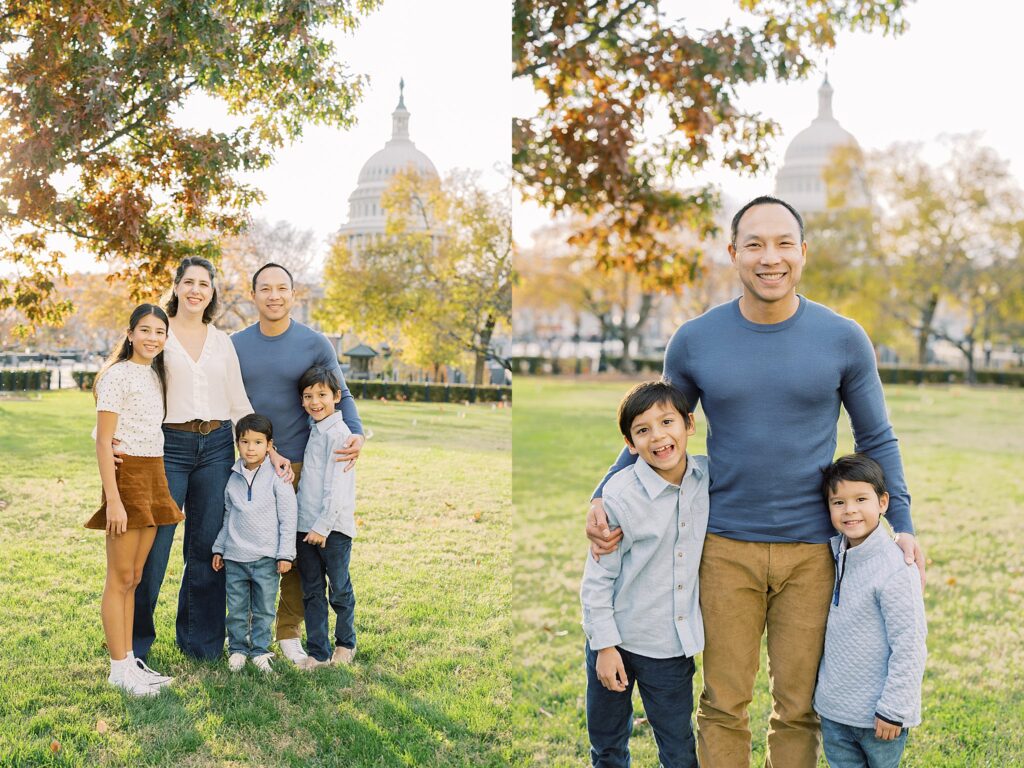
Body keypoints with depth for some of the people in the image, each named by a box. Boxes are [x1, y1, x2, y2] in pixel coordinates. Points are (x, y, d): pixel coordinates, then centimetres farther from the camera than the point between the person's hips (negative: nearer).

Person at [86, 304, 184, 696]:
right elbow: (103, 441, -14)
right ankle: (119, 669, 5)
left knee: (134, 576, 12)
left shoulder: (156, 374, 14)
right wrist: (112, 499, -20)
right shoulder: (117, 375, -10)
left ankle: (130, 659, 19)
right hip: (126, 474, -8)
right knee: (120, 577, -1)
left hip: (155, 474, 8)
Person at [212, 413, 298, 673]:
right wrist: (219, 548, 17)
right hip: (235, 557, 3)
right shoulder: (234, 478, 6)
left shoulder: (277, 477, -7)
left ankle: (260, 650, 18)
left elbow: (288, 518, -5)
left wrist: (286, 554, -8)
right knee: (236, 609, 9)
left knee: (264, 609, 6)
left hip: (266, 557, -3)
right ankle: (237, 649, 22)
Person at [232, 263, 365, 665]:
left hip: (300, 464, -1)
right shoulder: (236, 345, 5)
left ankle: (289, 632, 16)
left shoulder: (315, 344, -1)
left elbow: (341, 396, 3)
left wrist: (356, 435, -14)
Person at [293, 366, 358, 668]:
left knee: (339, 588, 7)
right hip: (306, 526, 7)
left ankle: (346, 642, 25)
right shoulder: (312, 430, 13)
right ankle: (318, 651, 14)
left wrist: (324, 525, -19)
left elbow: (337, 486, -17)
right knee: (312, 591, 8)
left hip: (333, 527, -7)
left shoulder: (338, 433, -12)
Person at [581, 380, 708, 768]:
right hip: (617, 638, -2)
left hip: (672, 647, 3)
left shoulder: (707, 476, -7)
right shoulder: (620, 496, -18)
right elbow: (598, 578, -11)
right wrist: (605, 645, -11)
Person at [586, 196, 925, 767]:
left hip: (811, 549, 0)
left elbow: (877, 440, 9)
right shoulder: (694, 341, -1)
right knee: (724, 705, 7)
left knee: (799, 708, 9)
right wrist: (606, 498, -1)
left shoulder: (844, 340, -2)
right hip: (726, 547, 0)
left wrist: (902, 524, -1)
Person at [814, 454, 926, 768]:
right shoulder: (836, 553, 2)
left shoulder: (896, 569, -20)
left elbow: (909, 647, -18)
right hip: (833, 709, 6)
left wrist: (893, 709, -16)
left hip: (876, 717, -6)